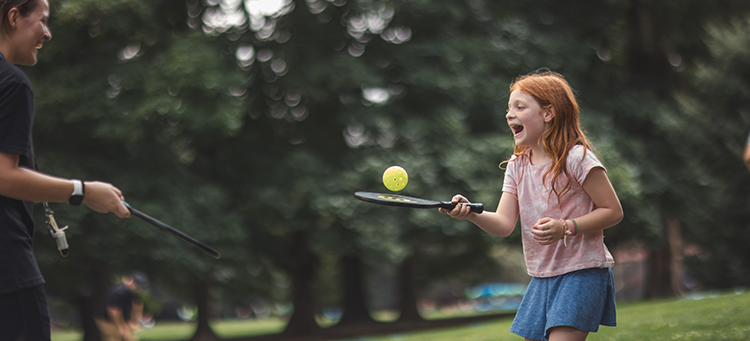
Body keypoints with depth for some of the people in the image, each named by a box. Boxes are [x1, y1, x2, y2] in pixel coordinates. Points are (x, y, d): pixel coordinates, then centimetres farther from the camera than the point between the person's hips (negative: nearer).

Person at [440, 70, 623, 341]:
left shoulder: (576, 158, -12)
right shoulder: (516, 166, 7)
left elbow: (613, 211, -10)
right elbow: (504, 224, -3)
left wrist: (566, 227, -22)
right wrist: (471, 213, -23)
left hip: (582, 271, -7)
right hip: (542, 277, 7)